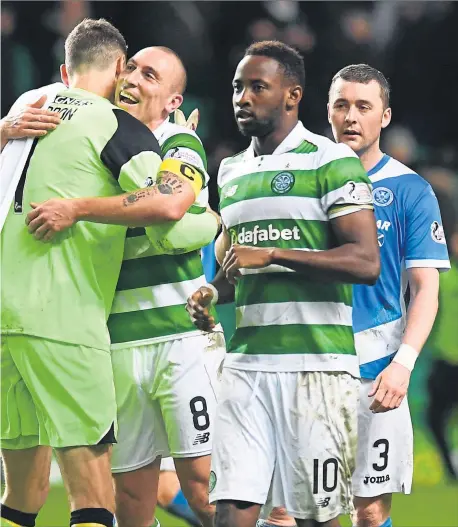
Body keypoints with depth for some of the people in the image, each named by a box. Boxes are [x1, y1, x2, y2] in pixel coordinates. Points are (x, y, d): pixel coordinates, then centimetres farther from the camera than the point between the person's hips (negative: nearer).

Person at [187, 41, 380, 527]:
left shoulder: (331, 162, -4)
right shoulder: (231, 172, 18)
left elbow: (365, 262, -13)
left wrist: (271, 255, -15)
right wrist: (212, 292, 9)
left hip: (316, 364, -6)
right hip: (246, 360, 6)